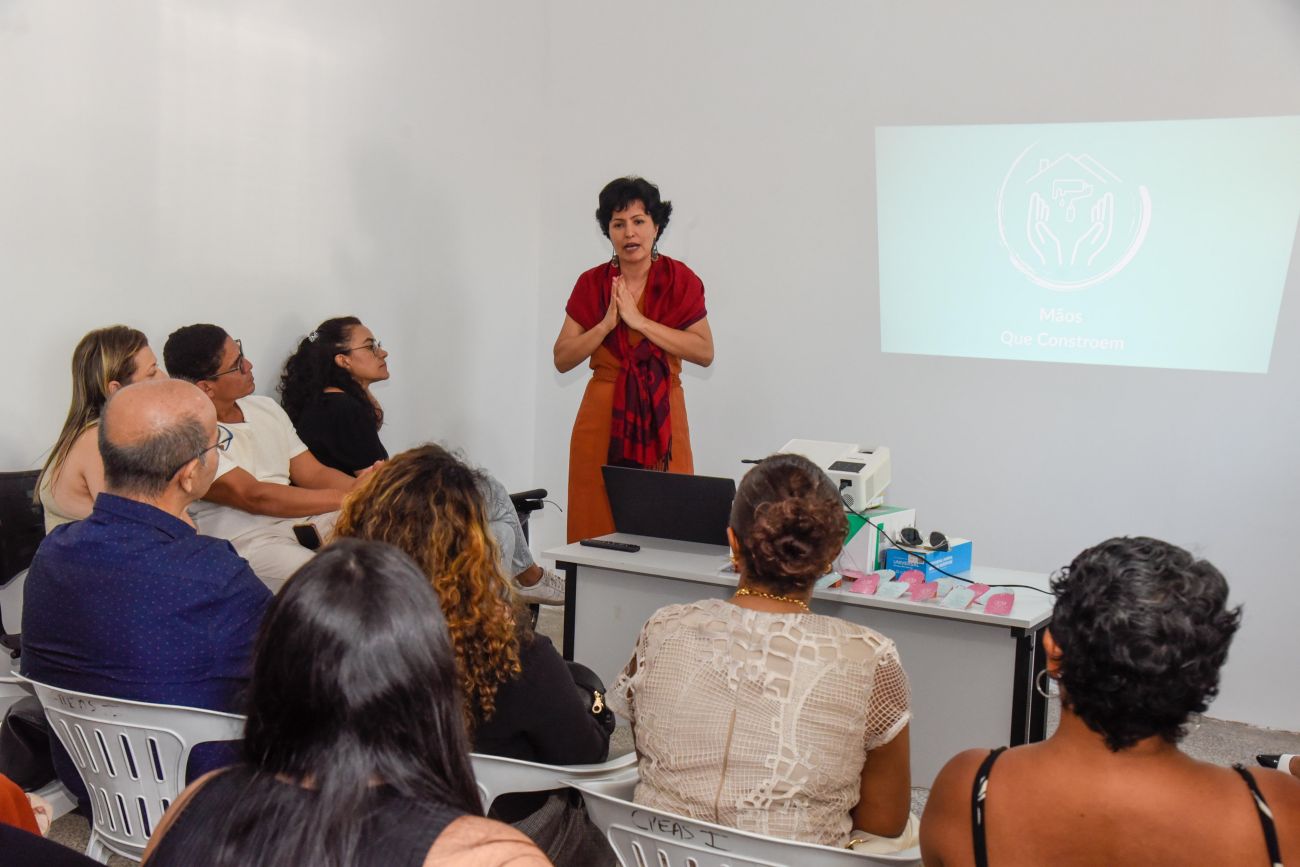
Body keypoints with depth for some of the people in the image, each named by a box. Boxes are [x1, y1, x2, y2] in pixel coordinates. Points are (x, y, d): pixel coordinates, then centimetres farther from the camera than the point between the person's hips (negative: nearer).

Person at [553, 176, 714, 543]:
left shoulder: (680, 279, 0)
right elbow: (562, 359, 2)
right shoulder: (591, 284, 4)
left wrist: (640, 322, -14)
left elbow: (705, 352, -9)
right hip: (603, 416, 1)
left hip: (661, 417, -1)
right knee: (598, 526, 0)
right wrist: (607, 324, -11)